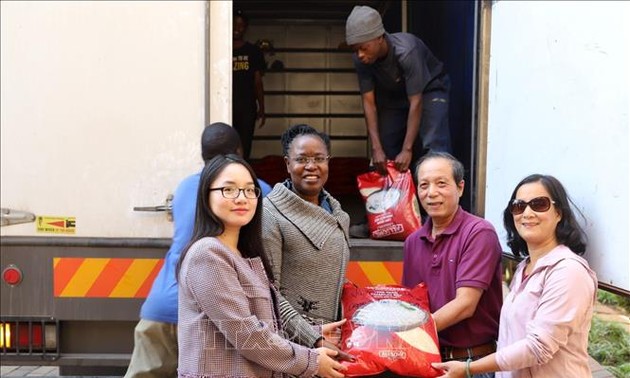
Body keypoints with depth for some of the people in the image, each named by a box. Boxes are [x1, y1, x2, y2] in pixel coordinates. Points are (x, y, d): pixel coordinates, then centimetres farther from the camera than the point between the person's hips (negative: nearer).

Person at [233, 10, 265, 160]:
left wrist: (261, 108, 2)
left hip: (247, 107, 0)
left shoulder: (254, 51, 7)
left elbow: (258, 82, 7)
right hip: (227, 106, 0)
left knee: (244, 147, 1)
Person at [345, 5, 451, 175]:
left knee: (434, 147, -24)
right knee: (386, 147, 1)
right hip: (393, 94, 5)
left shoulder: (406, 51, -37)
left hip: (428, 89, -5)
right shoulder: (361, 60, -22)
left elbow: (416, 102, -35)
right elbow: (369, 102, -19)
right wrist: (376, 148, -27)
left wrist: (407, 149, -37)